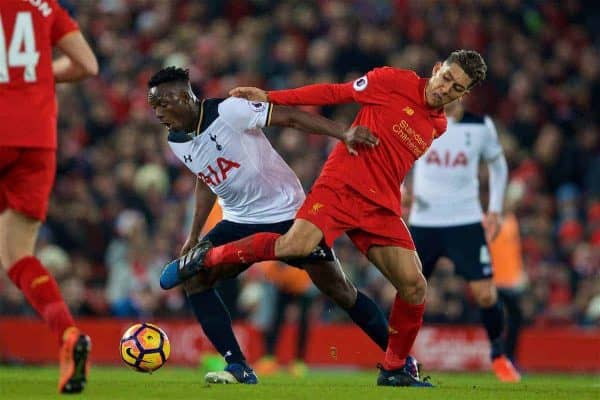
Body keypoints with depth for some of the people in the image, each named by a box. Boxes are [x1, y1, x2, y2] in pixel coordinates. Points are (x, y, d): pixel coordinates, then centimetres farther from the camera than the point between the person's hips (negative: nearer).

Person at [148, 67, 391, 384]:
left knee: (339, 290, -3)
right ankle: (238, 368, -11)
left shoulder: (229, 111, -21)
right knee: (193, 278, -11)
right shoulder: (176, 142, 2)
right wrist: (194, 235, 16)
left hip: (287, 212, -7)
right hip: (240, 221, 7)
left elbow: (290, 116, -23)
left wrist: (343, 134, -31)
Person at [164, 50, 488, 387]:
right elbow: (335, 93, 1)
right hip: (340, 185, -5)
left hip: (382, 208, 6)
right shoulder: (396, 81, -3)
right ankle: (208, 256, -10)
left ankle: (394, 370, 15)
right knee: (296, 245, -30)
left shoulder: (438, 126, 14)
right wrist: (270, 98, 0)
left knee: (415, 289, -6)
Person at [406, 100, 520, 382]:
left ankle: (499, 355, 13)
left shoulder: (480, 125, -1)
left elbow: (498, 165, 15)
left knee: (485, 293, -9)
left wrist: (495, 210, 7)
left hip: (467, 221, 0)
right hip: (424, 221, 0)